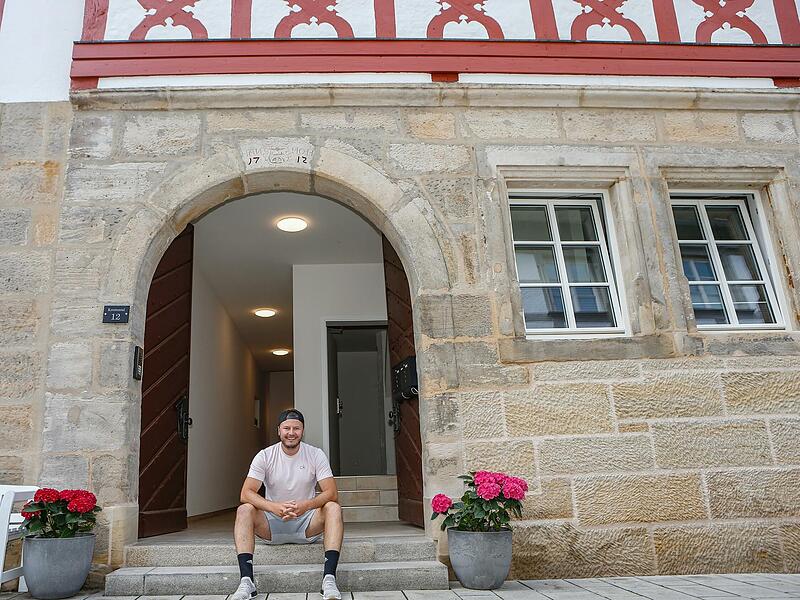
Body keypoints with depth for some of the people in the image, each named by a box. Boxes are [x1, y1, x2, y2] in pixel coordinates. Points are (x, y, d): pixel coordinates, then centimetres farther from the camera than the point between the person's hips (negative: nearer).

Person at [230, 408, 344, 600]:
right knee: (244, 510, -26)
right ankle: (246, 580, -32)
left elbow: (332, 493, -14)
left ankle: (329, 578, -36)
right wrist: (275, 507, -35)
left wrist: (306, 505, -36)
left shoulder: (316, 455, -5)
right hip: (273, 524, 1)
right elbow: (246, 493, -16)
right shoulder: (265, 456, -5)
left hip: (307, 525, 0)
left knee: (333, 508, -28)